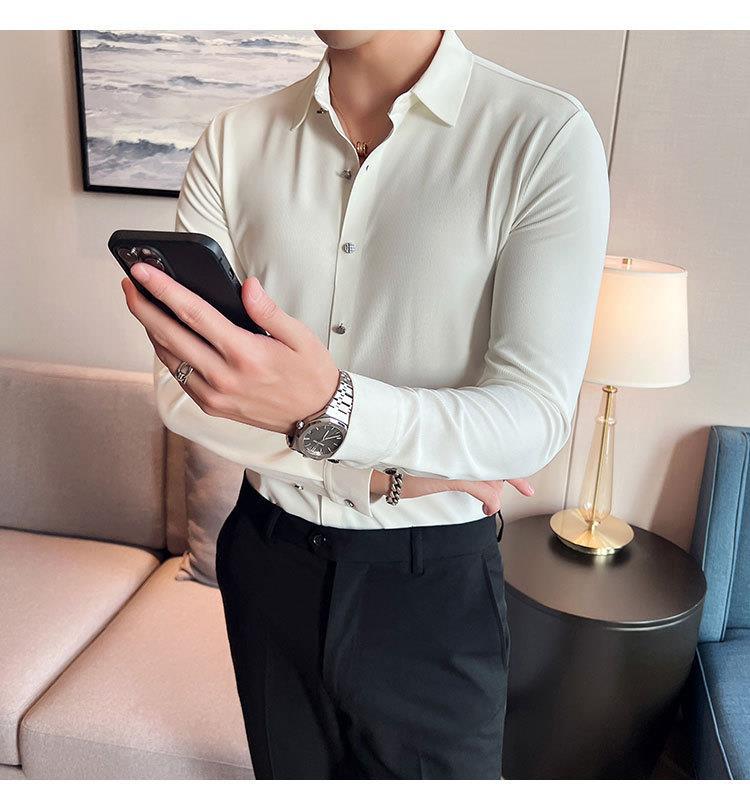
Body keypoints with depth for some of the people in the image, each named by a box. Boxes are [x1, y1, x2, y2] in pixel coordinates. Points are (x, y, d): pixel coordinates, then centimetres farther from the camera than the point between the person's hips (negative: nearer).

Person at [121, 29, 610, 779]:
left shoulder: (546, 135, -14)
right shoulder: (234, 138, -3)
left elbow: (537, 415, -20)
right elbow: (181, 389, -8)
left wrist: (329, 409, -37)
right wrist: (384, 472, -16)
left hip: (433, 578, -2)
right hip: (269, 555, 4)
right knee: (290, 775, 25)